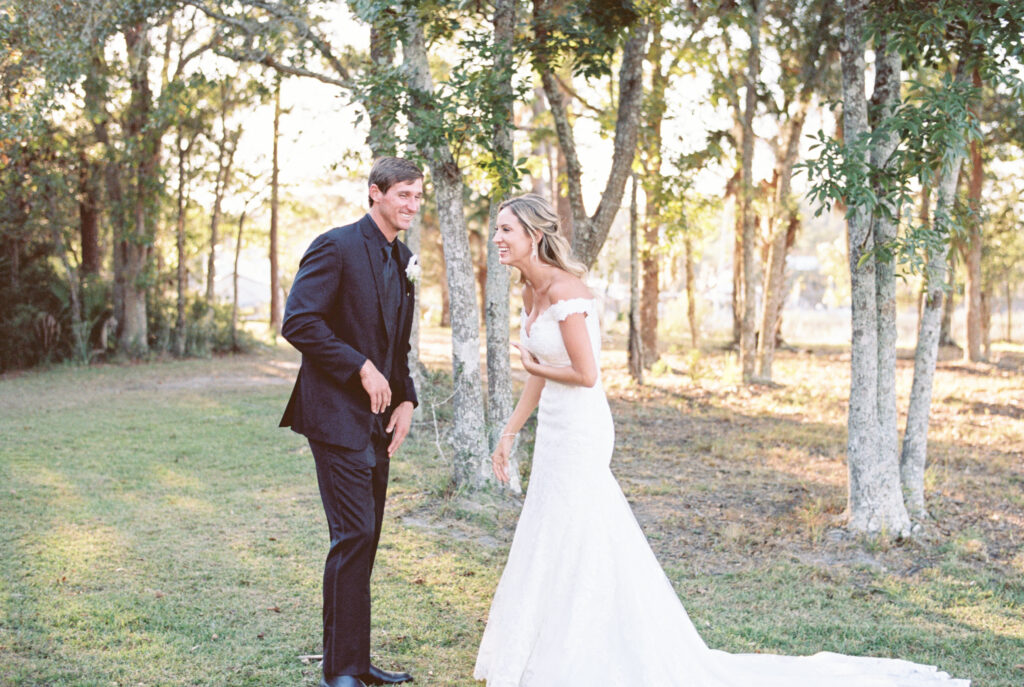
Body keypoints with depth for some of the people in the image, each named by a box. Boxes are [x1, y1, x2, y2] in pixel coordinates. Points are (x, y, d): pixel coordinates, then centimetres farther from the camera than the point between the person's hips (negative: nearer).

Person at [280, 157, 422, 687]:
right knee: (353, 536, -10)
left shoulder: (401, 258, 15)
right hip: (338, 414, -8)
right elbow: (298, 322, -19)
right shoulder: (336, 247, -10)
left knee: (364, 540, 11)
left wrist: (405, 400, 8)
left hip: (376, 419, 8)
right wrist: (362, 369, -18)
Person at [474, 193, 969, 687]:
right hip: (556, 434, 10)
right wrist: (508, 435, 18)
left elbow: (585, 374, -23)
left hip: (578, 435, -10)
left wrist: (534, 367, -6)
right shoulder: (532, 291, 9)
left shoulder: (565, 292, -20)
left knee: (571, 556, -1)